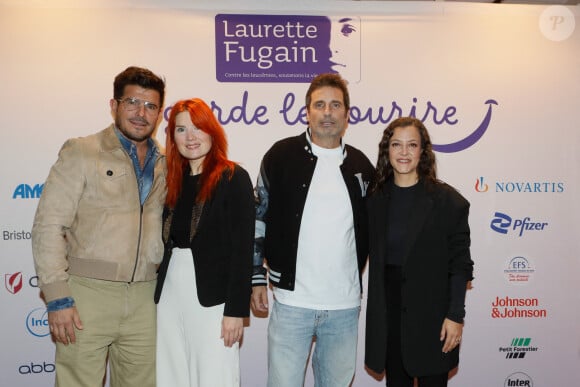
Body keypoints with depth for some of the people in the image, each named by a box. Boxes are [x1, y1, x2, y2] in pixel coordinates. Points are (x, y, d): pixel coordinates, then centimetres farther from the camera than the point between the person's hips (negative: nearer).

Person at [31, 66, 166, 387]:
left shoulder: (164, 165, 11)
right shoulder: (81, 153, -2)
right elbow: (49, 225, -7)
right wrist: (57, 297, -12)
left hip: (144, 299, 4)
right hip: (88, 292, -4)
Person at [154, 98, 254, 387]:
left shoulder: (233, 178, -8)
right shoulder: (174, 180, 10)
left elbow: (242, 249, -11)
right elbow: (167, 241, 13)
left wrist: (236, 309, -14)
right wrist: (159, 292, 9)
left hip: (212, 298, -6)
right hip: (170, 295, 6)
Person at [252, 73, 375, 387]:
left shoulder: (360, 165, 6)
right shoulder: (282, 155, -2)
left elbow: (370, 229, 16)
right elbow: (257, 218, 1)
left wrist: (357, 279, 11)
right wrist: (257, 278, 0)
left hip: (345, 305, 3)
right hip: (292, 301, -3)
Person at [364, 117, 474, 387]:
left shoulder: (447, 200, -8)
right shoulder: (376, 200, 3)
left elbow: (460, 263, -7)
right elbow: (373, 256, 9)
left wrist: (455, 316, -10)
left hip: (431, 314, -3)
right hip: (387, 312, 4)